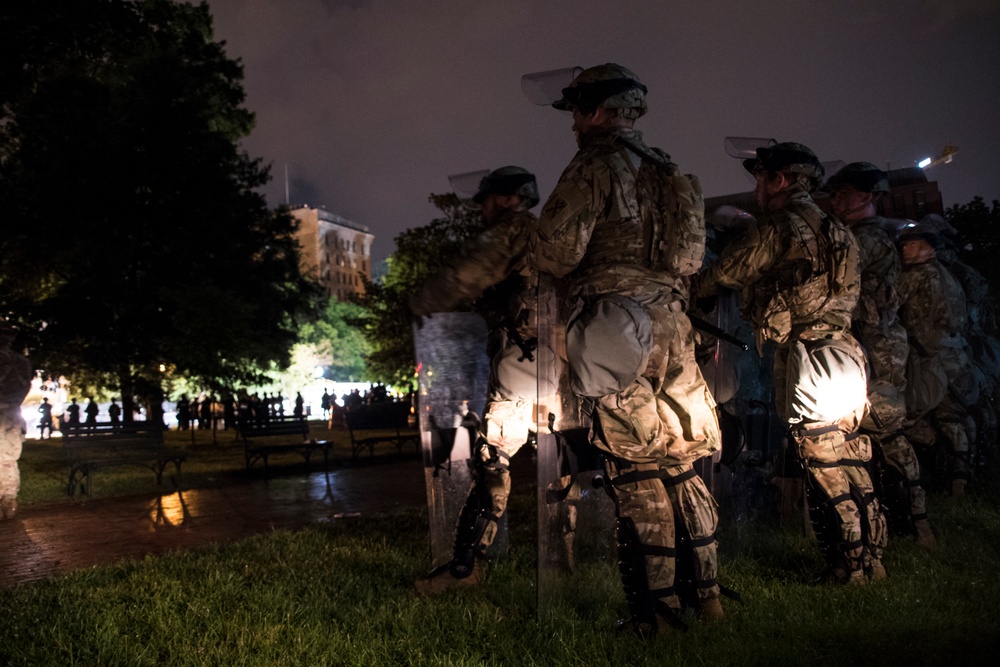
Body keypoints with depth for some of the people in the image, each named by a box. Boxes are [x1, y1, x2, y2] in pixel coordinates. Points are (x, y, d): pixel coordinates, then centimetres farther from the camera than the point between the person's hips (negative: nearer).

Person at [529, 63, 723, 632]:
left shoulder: (597, 165, -5)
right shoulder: (671, 173, 18)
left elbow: (556, 249, -14)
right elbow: (694, 255, 16)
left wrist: (560, 267, 7)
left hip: (616, 325, -7)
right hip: (673, 323, 7)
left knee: (637, 472, -2)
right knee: (683, 463, 14)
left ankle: (658, 610, 4)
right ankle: (710, 594, 21)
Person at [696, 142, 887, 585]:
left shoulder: (777, 228, -7)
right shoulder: (837, 233, 16)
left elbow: (717, 278, 0)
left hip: (808, 362, -8)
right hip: (845, 359, 8)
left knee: (829, 479, 1)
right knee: (852, 469, 15)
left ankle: (851, 571, 9)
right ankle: (870, 562, 25)